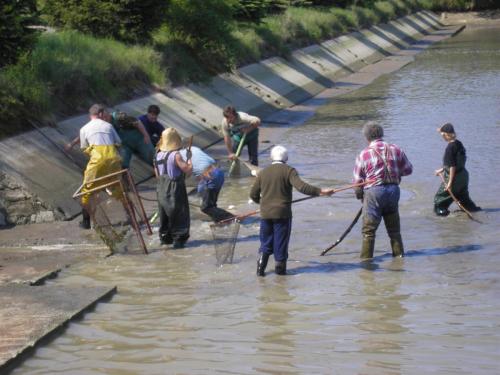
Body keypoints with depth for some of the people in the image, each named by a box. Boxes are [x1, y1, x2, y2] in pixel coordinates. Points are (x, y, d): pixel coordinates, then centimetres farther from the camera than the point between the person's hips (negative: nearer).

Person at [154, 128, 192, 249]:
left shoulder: (158, 155, 3)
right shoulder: (176, 155, -18)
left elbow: (157, 174, 10)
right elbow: (188, 170, -18)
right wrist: (189, 158, -5)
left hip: (162, 189, 7)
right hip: (175, 189, -7)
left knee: (164, 214, 18)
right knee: (179, 215, 3)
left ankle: (165, 237, 25)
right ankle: (178, 239, 2)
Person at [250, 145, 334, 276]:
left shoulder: (263, 172, 8)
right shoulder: (288, 171, -6)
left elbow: (253, 194, 13)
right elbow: (301, 186, -21)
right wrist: (320, 191, -22)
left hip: (265, 213, 4)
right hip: (282, 213, -4)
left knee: (266, 242, 14)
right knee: (281, 242, 7)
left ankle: (260, 267, 5)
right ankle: (280, 268, 12)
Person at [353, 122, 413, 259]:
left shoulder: (364, 154, -4)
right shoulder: (395, 150, 4)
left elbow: (357, 180, 0)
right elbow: (408, 169, 11)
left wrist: (359, 195, 16)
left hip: (373, 191, -4)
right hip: (393, 190, 4)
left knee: (369, 230, 3)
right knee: (394, 228, 18)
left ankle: (366, 258, 1)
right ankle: (399, 254, 24)